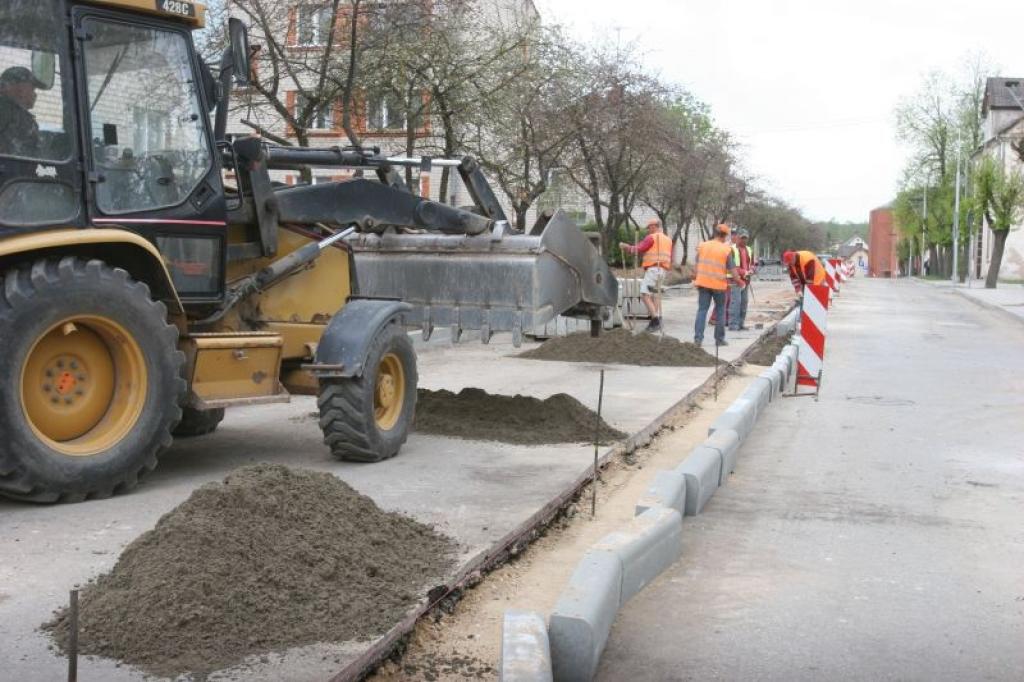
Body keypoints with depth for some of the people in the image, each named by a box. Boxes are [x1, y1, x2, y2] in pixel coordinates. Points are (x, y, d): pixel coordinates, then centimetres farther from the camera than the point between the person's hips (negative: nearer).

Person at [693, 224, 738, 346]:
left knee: (702, 310, 5)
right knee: (720, 311, 11)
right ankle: (719, 339, 15)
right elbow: (731, 269, -6)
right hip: (719, 284, -3)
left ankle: (698, 338, -5)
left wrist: (696, 279, 19)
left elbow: (697, 264, 9)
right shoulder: (726, 249, -8)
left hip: (703, 283, 3)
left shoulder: (702, 246, 3)